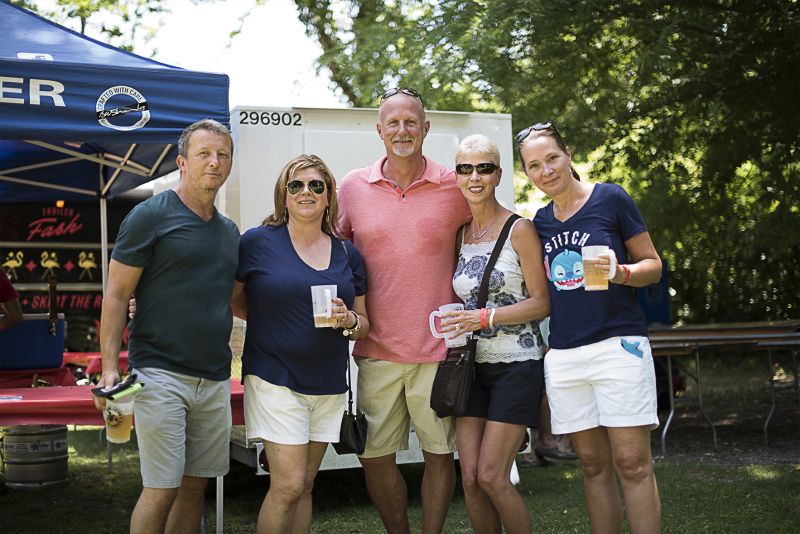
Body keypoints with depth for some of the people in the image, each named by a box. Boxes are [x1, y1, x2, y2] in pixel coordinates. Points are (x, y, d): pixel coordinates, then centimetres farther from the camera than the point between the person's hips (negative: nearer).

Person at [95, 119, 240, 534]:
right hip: (161, 375, -6)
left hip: (215, 380, 6)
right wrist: (109, 367, -14)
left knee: (195, 485, 10)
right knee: (161, 491, -5)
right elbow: (116, 295, -6)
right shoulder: (150, 216, -4)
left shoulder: (230, 230, 15)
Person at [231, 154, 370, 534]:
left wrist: (348, 320, -6)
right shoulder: (257, 242, -3)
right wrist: (272, 313, -8)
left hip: (329, 385, 4)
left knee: (304, 487, 11)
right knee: (288, 485, -10)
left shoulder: (348, 254, 9)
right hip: (274, 379, -4)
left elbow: (364, 325, 11)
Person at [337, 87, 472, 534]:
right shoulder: (352, 187, 4)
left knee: (439, 454, 6)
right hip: (377, 346, 1)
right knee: (374, 457, 5)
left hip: (438, 345, -1)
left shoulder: (454, 187, 0)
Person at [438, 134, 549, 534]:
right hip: (472, 366, 5)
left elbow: (541, 302, -9)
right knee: (470, 478, 1)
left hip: (516, 364, -5)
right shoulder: (458, 234, 9)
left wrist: (485, 317, -19)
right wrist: (457, 322, 0)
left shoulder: (519, 230, -6)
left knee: (491, 477, -9)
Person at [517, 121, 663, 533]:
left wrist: (620, 271, -18)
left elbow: (653, 265, 1)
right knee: (593, 464, 8)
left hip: (619, 345, -5)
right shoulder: (540, 222, 12)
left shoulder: (611, 199, -1)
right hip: (563, 355, 5)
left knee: (632, 463, -6)